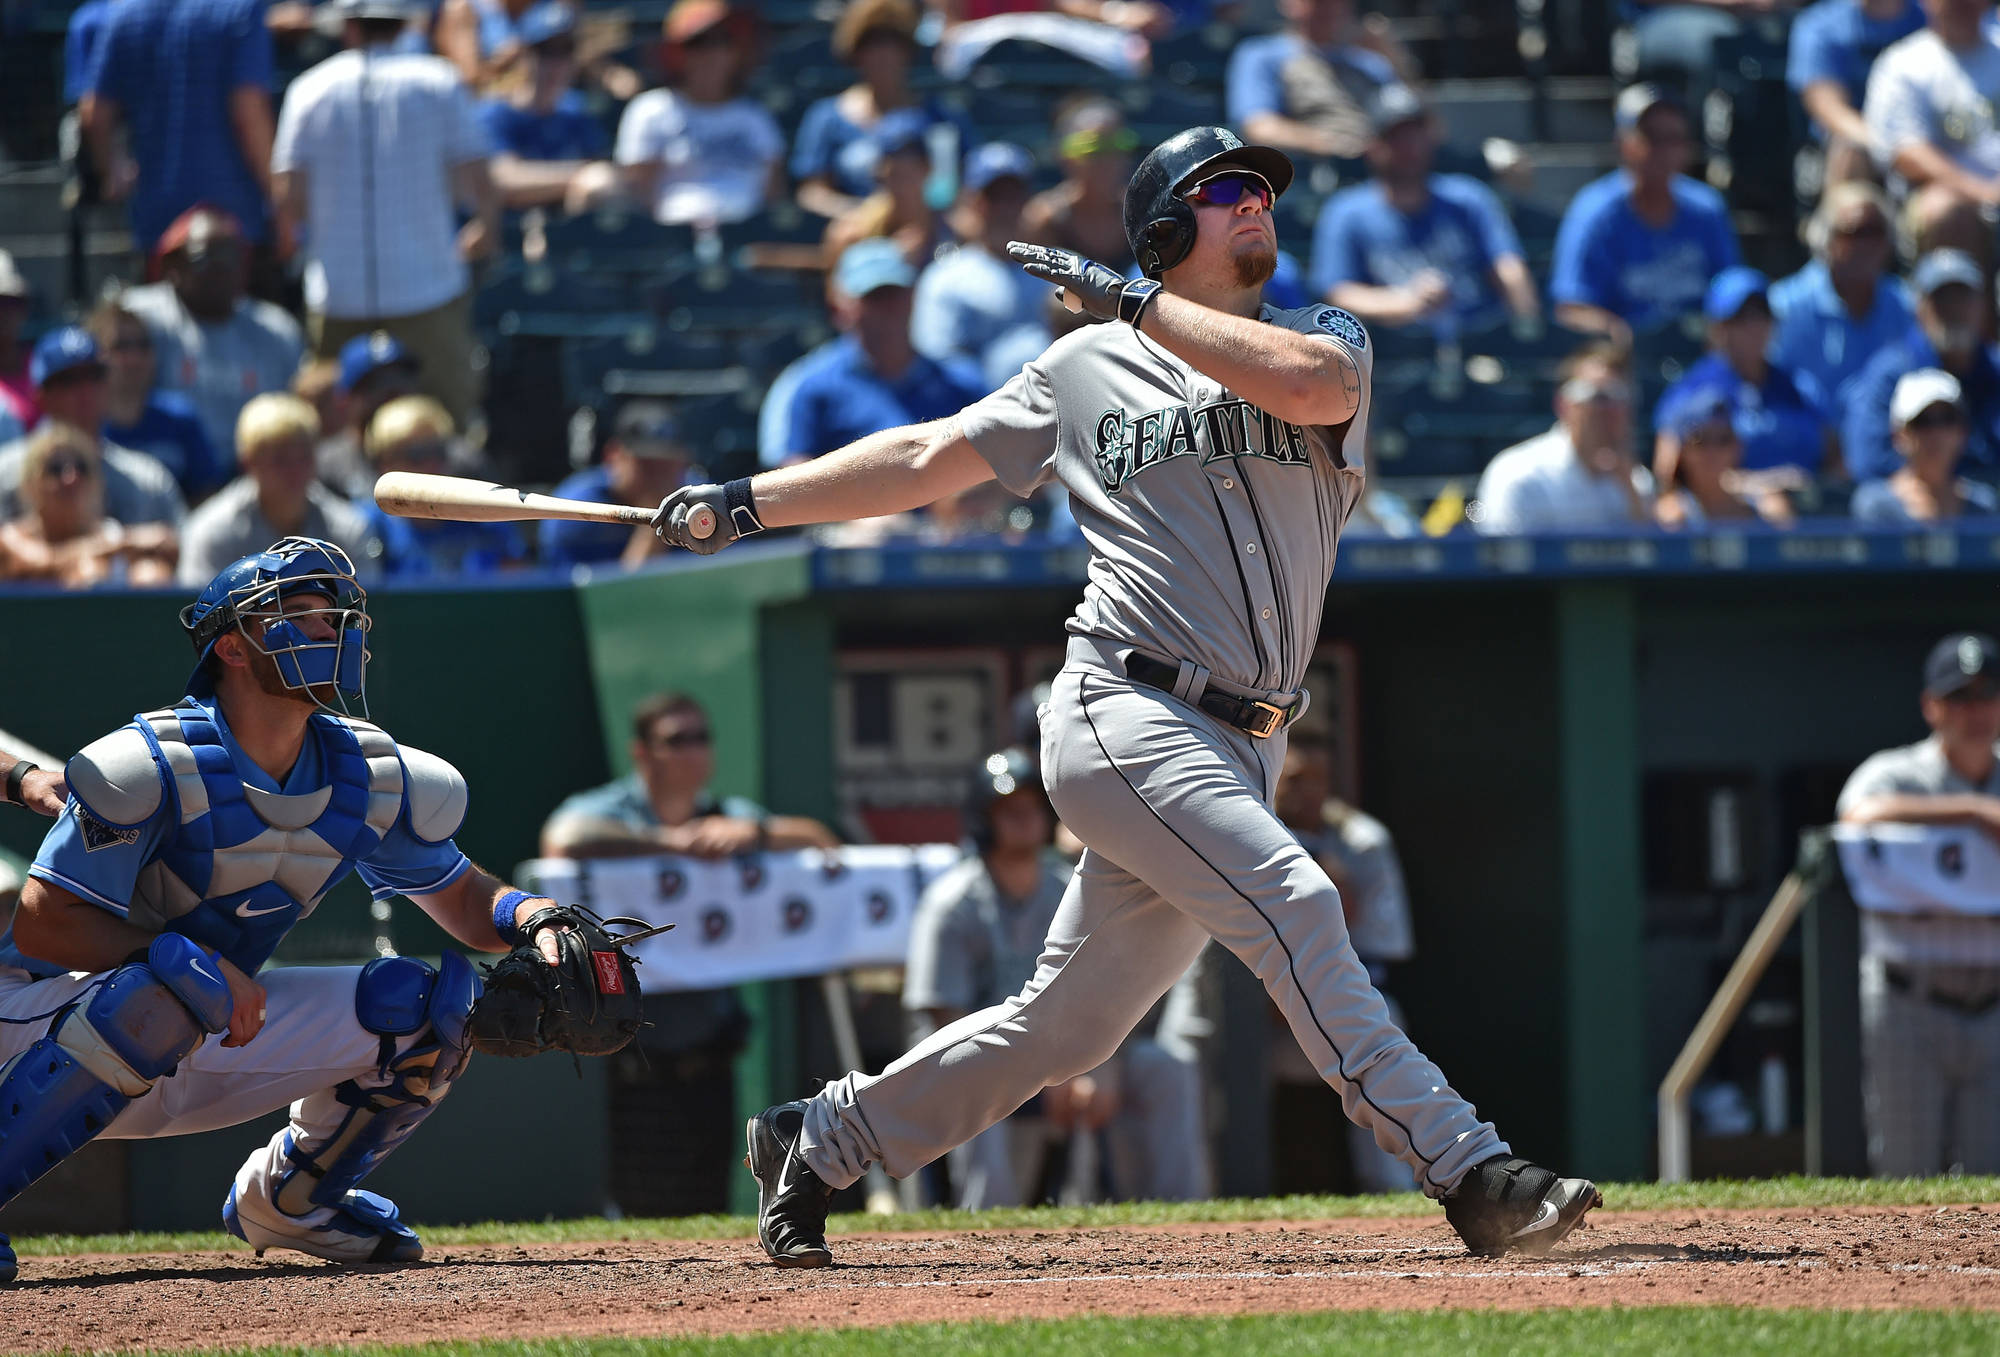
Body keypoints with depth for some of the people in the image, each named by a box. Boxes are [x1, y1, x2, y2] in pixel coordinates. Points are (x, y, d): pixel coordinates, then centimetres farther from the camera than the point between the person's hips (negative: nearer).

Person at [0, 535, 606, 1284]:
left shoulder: (371, 776, -1)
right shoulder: (151, 766, -22)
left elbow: (459, 896, 13)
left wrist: (536, 918, -9)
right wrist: (199, 965, -27)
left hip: (206, 1048, 7)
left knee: (429, 1004, -4)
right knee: (173, 988, -41)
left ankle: (283, 1196, 15)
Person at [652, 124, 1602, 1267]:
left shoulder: (1328, 339, 12)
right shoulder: (1087, 368, 12)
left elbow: (1314, 385, -13)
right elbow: (929, 459, 19)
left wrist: (1135, 302, -8)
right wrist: (749, 503, 13)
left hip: (1238, 746, 4)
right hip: (1126, 715, -4)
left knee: (1067, 1025, 8)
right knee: (1291, 901, -24)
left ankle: (819, 1141, 26)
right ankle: (1468, 1172, -28)